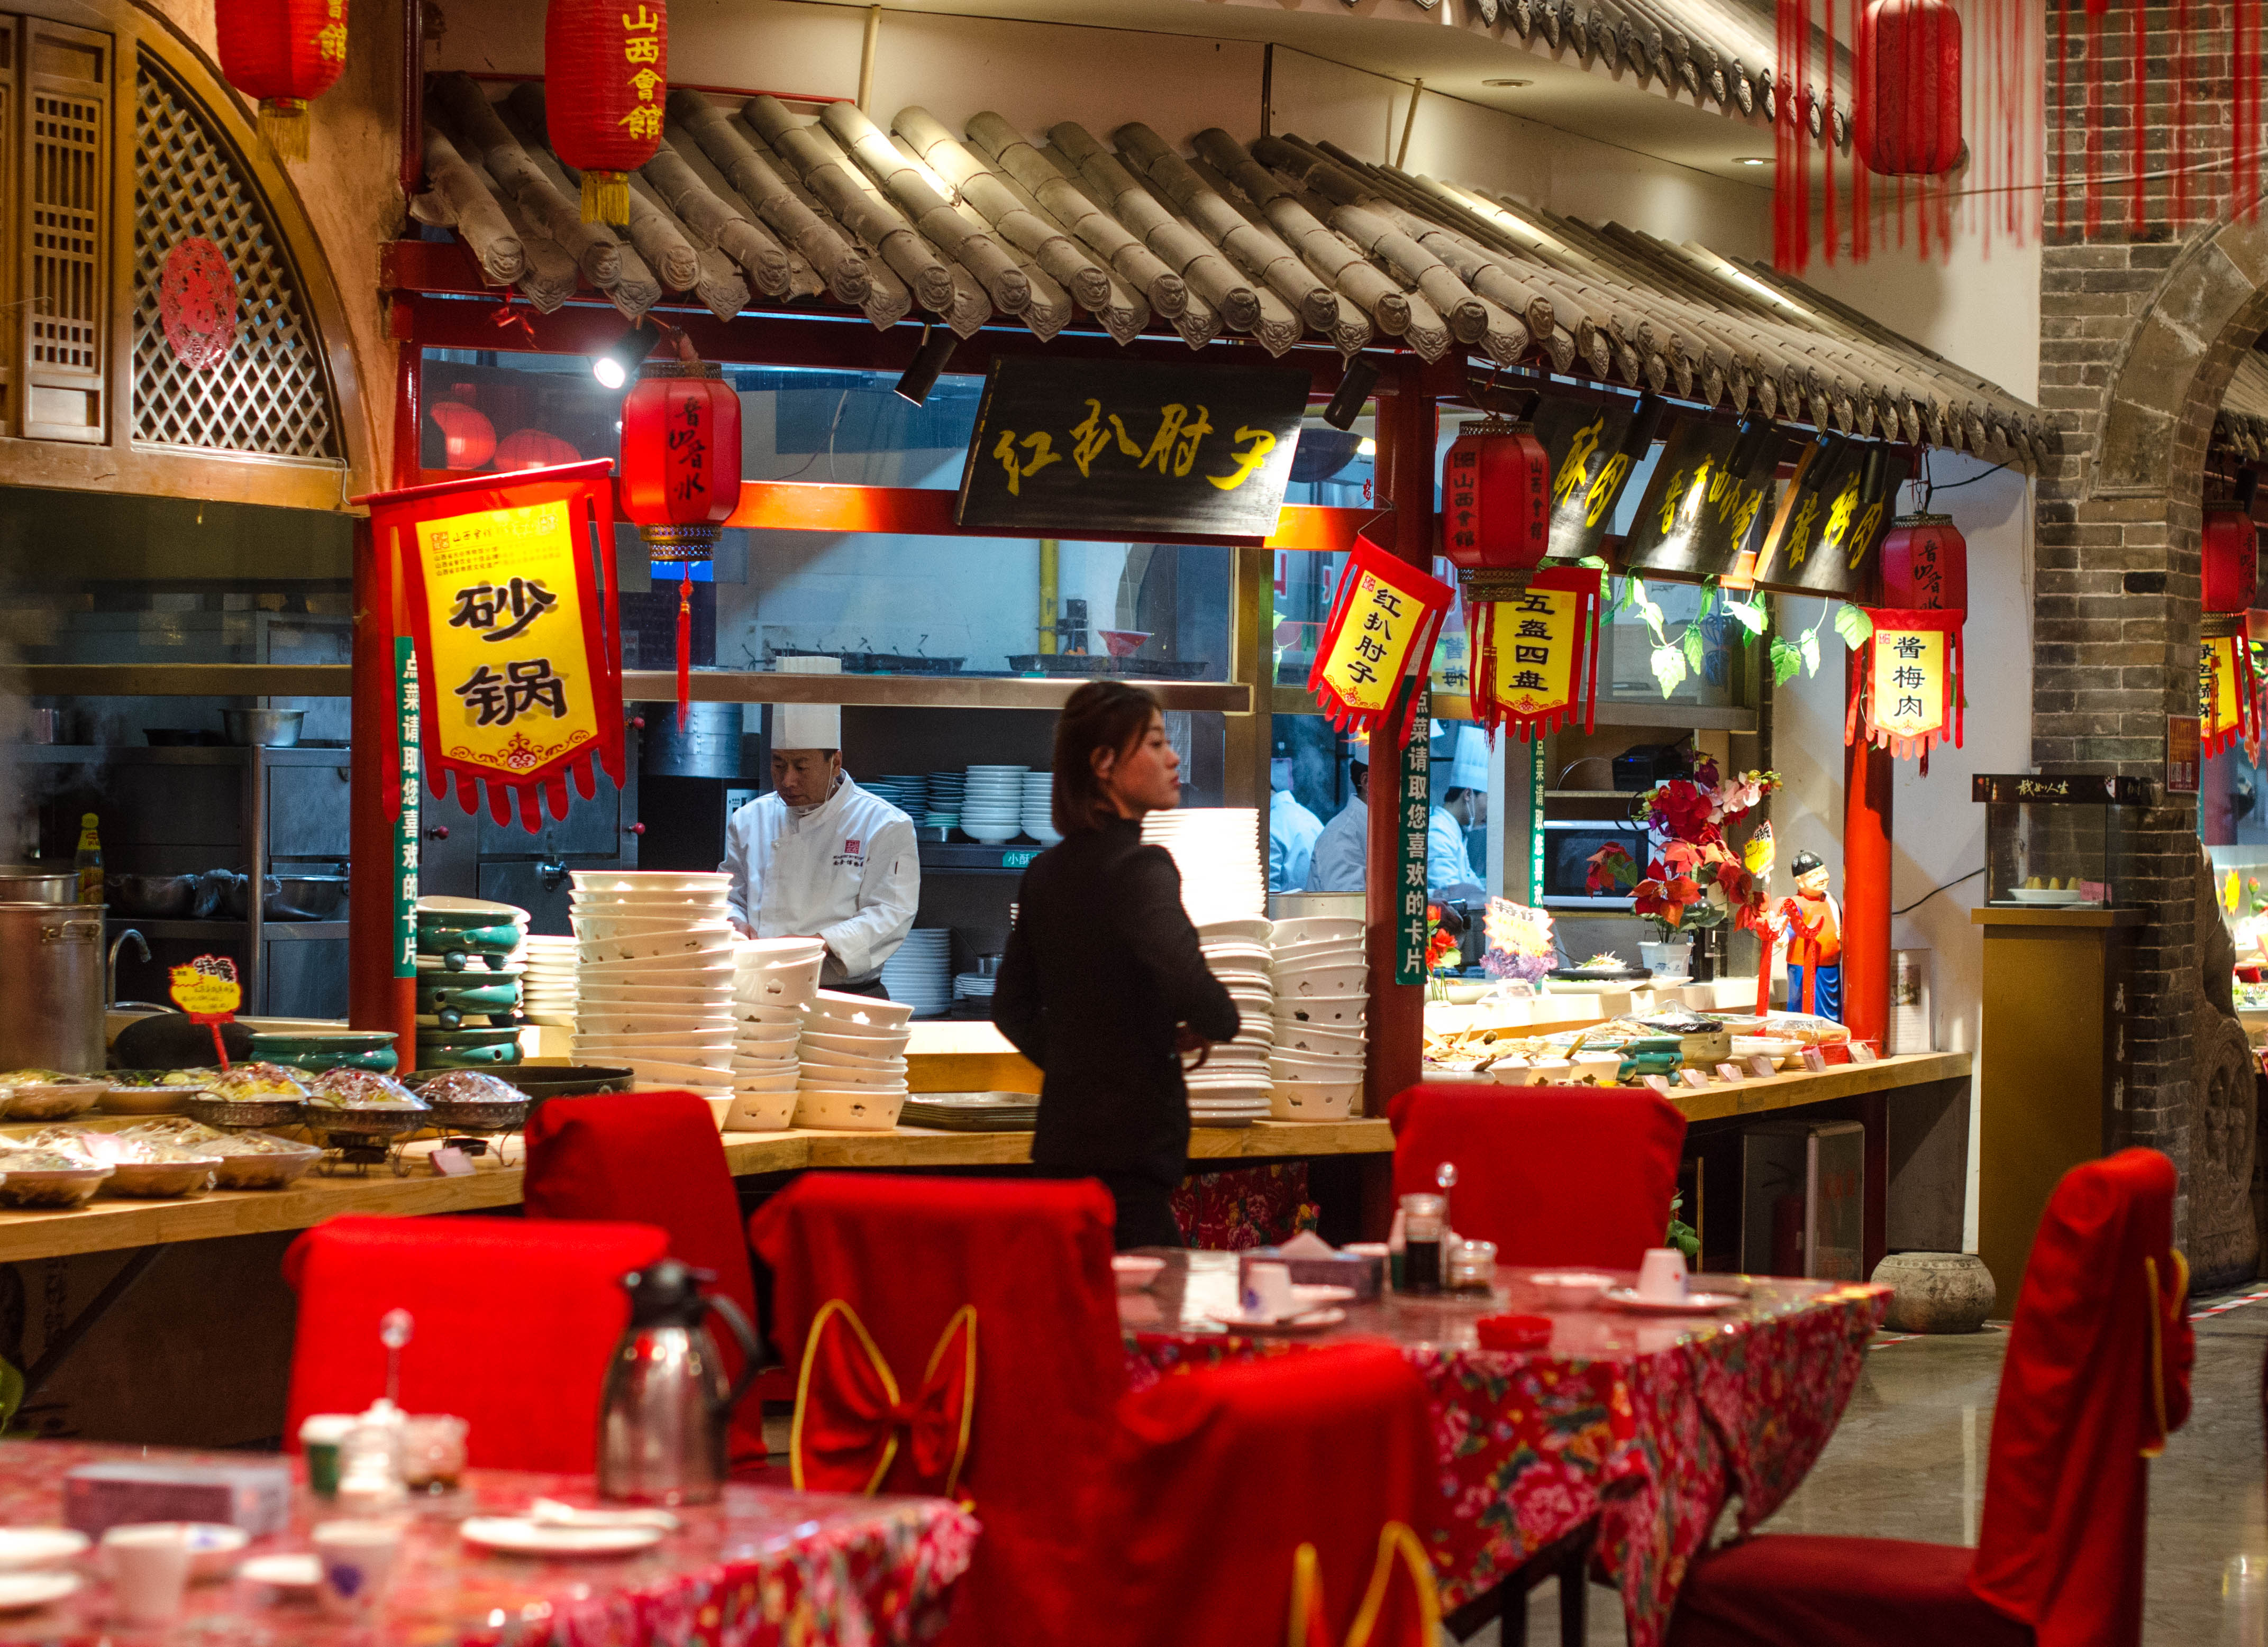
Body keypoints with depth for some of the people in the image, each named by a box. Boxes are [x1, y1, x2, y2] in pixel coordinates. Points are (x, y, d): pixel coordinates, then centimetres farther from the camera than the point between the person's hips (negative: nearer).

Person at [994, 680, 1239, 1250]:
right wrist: (1218, 1025, -8)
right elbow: (1187, 983, -28)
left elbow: (1012, 1006, 20)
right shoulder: (1139, 868, -13)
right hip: (1131, 1139, -9)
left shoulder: (1045, 871, 12)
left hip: (1062, 1139, 9)